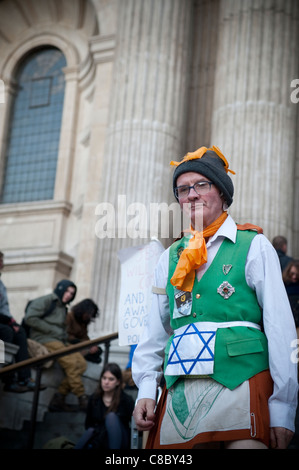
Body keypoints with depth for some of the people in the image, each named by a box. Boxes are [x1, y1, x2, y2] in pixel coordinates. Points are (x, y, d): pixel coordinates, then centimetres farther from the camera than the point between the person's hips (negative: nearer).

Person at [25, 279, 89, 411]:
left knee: (81, 363, -14)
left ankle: (59, 399, -15)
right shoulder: (45, 301, -1)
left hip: (60, 341, 8)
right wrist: (52, 330, -12)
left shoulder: (62, 308, 25)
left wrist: (64, 335, 4)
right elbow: (30, 318, -13)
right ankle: (82, 399, -21)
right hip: (44, 339, -8)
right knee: (71, 362, -28)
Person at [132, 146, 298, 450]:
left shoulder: (253, 246, 2)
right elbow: (155, 330, 16)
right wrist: (146, 390, 1)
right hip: (180, 395, 4)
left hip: (240, 387, -4)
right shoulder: (170, 258, 16)